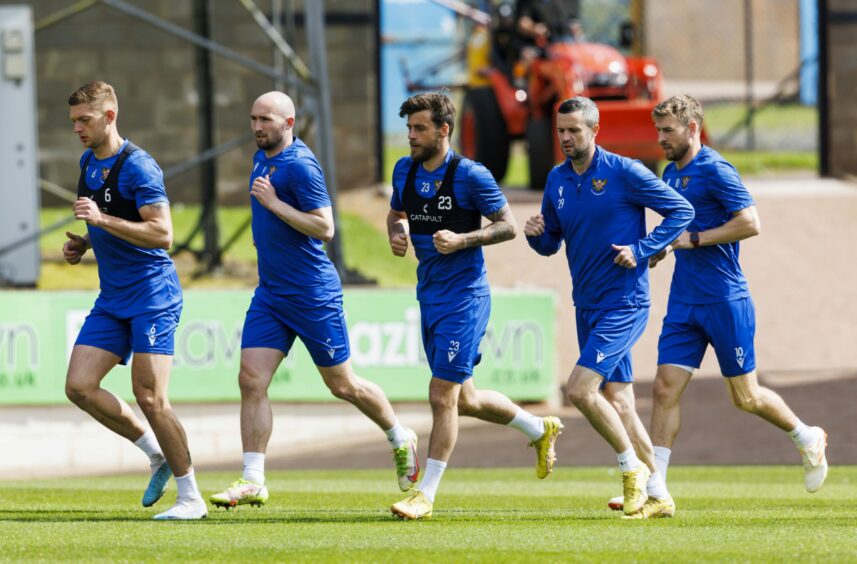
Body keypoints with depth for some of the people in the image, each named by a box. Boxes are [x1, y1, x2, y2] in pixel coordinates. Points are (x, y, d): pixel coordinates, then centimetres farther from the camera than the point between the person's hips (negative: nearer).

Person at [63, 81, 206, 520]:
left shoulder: (137, 167, -15)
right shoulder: (88, 162, 13)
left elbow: (162, 234, -22)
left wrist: (103, 220, -27)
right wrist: (83, 243, 8)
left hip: (152, 294, -9)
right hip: (112, 299, 9)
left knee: (149, 397, -12)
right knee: (79, 386, -3)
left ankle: (190, 497, -3)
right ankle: (157, 455, 13)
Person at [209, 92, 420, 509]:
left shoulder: (300, 166, -18)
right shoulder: (262, 157, 10)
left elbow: (325, 228, -24)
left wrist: (273, 203, -23)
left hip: (313, 296, -8)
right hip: (270, 294, 8)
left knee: (342, 385, 6)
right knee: (251, 380, -6)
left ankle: (401, 440, 30)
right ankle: (253, 482, -7)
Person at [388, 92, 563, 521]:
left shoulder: (470, 175, -14)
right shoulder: (405, 171, 4)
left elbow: (509, 226, -8)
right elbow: (396, 212, 22)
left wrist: (462, 240, -21)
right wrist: (396, 234, -1)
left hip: (464, 297, -8)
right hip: (429, 295, 8)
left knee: (442, 397, -9)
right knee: (463, 400, 16)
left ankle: (426, 494, -2)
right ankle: (540, 429, 39)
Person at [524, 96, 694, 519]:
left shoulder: (624, 173, -10)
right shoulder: (557, 180, 9)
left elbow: (681, 210, -5)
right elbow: (551, 243, 18)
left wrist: (641, 250, -14)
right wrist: (535, 234, -5)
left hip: (623, 304, -7)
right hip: (587, 306, 7)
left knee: (580, 389, -18)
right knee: (617, 402, 7)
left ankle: (633, 466, -1)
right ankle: (658, 494, 13)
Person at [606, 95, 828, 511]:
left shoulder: (715, 171, -13)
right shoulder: (671, 173, 13)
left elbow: (750, 223, -20)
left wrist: (693, 239, -19)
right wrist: (661, 247, 8)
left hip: (725, 301, -7)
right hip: (684, 302, 7)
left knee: (745, 397, 4)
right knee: (665, 390, -4)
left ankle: (808, 439, 29)